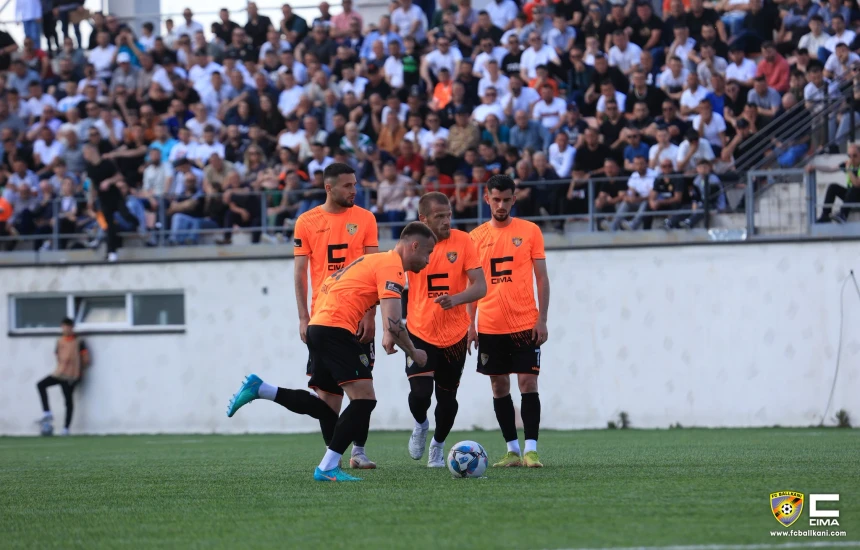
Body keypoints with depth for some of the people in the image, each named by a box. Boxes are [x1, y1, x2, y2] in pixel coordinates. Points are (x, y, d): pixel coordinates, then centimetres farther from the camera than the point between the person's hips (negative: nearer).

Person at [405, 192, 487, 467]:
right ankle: (420, 426, 18)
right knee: (420, 392, -16)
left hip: (455, 334, 1)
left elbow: (480, 287, -9)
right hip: (420, 333, -1)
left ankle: (438, 445, 35)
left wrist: (456, 299, -28)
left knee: (447, 397, 9)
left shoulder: (463, 242, -6)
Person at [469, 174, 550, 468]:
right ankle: (512, 450, 11)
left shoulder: (530, 231, 1)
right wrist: (470, 324, 3)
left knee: (528, 382, -7)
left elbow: (541, 278, 2)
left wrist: (542, 319, -6)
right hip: (490, 326, 2)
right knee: (499, 386, 5)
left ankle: (531, 449, -9)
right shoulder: (476, 237, 6)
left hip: (525, 324, -2)